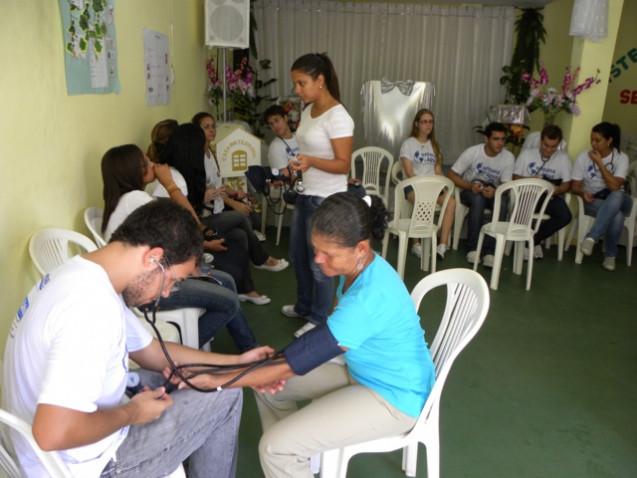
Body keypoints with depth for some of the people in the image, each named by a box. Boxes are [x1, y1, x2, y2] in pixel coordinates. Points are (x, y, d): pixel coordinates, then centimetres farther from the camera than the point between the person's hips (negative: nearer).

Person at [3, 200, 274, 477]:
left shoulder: (84, 277, 1)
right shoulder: (93, 304, -32)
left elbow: (151, 352, 9)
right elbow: (53, 433, -36)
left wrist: (236, 362, 3)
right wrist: (131, 413, -18)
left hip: (72, 420, 9)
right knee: (225, 394, -1)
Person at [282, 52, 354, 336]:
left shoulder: (337, 116, -19)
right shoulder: (307, 110, 8)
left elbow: (344, 164, -21)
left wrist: (312, 162, -34)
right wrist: (295, 166, 11)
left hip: (327, 200, -9)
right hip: (306, 195, 9)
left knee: (319, 262, 3)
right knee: (298, 255, 20)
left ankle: (319, 320, 22)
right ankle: (304, 306, 41)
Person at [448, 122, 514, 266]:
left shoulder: (508, 158, -11)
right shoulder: (472, 152, -16)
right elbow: (452, 174, -13)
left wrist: (494, 191, -34)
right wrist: (470, 186, -30)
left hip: (493, 192, 2)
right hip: (470, 191, -2)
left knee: (502, 202, -33)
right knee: (478, 199, -37)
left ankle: (489, 251, -31)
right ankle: (472, 247, -27)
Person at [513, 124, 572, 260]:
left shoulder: (563, 158, 4)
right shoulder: (526, 154, 2)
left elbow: (567, 185, 2)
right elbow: (516, 179, 3)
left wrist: (555, 190, -20)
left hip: (550, 197, 2)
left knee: (565, 216, -27)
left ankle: (532, 240, -7)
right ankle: (534, 242, -7)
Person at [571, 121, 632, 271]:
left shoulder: (621, 158, -10)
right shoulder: (583, 157, -6)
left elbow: (615, 187, -23)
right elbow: (575, 186, -1)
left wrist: (599, 162, -21)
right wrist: (583, 193, -25)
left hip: (617, 200, 1)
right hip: (593, 201, 0)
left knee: (615, 196, -40)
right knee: (617, 216, -36)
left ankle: (591, 237, -38)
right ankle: (611, 254, -20)